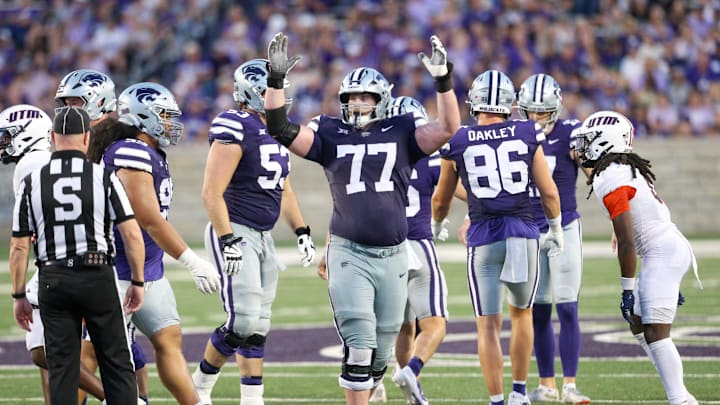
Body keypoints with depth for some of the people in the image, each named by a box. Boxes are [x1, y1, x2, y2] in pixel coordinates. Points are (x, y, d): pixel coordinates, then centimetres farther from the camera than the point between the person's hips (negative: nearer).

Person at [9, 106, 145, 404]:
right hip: (97, 277, -1)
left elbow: (19, 247, 1)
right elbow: (132, 235, -5)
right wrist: (137, 282, 6)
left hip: (53, 280, 1)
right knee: (116, 363, 7)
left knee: (62, 368, 5)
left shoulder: (31, 184, 0)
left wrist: (19, 296, 10)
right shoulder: (104, 178, -3)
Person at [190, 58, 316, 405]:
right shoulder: (235, 130, -15)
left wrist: (301, 232, 17)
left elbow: (283, 190, 23)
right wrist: (227, 241, -24)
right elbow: (212, 193, -19)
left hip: (263, 237, 9)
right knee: (243, 322, -13)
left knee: (258, 328, 9)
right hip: (235, 234, -9)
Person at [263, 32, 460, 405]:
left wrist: (443, 80, -17)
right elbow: (281, 129, -3)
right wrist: (276, 79, -13)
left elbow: (447, 128, -6)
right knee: (359, 343, -13)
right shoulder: (330, 136, 5)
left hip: (393, 256, 2)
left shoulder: (401, 135, 6)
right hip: (349, 253, -2)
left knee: (380, 351, 10)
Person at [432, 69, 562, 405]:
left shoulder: (458, 142, 0)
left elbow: (441, 201, 13)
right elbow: (549, 192, 3)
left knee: (488, 325, 1)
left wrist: (436, 227, 34)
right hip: (524, 233, 1)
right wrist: (556, 230, 20)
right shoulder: (527, 135, 0)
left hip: (483, 239, -1)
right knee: (521, 313, 21)